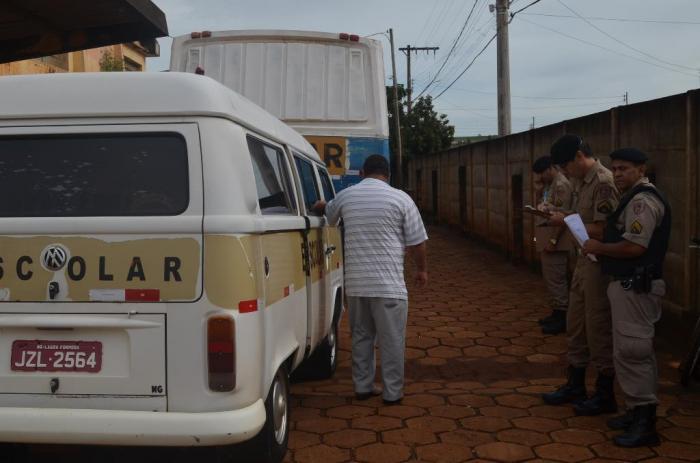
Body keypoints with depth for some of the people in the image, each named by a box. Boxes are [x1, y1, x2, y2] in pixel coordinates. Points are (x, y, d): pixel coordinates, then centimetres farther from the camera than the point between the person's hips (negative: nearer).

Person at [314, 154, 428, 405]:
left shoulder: (345, 196, 5)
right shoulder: (400, 198, -5)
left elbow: (328, 215, 27)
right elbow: (417, 242, -2)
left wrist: (321, 206, 51)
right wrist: (422, 269, 14)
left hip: (356, 283, 4)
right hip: (389, 284, -4)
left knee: (361, 336, 17)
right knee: (392, 340, 6)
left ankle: (362, 386, 24)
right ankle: (392, 392, 13)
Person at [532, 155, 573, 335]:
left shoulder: (561, 185, -14)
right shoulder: (550, 184, 16)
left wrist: (553, 240, -20)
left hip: (555, 240, -10)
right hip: (546, 237, 10)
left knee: (556, 279, -5)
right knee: (551, 278, 15)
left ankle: (562, 318, 3)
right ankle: (557, 313, 25)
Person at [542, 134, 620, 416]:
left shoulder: (603, 182, -18)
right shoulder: (581, 181, 10)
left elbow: (601, 230, -22)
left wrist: (566, 221, -14)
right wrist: (560, 217, 0)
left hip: (600, 263, -9)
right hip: (584, 260, 9)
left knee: (598, 328, 1)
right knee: (576, 324, 16)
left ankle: (605, 395, 16)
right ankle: (575, 385, 29)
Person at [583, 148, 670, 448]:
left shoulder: (642, 201, -16)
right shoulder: (636, 198, 17)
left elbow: (634, 246, -25)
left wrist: (599, 248, -12)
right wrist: (603, 247, 11)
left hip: (634, 287, -11)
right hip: (633, 285, 11)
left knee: (631, 351, -8)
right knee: (637, 350, 16)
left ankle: (644, 424, -1)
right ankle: (639, 412, 26)